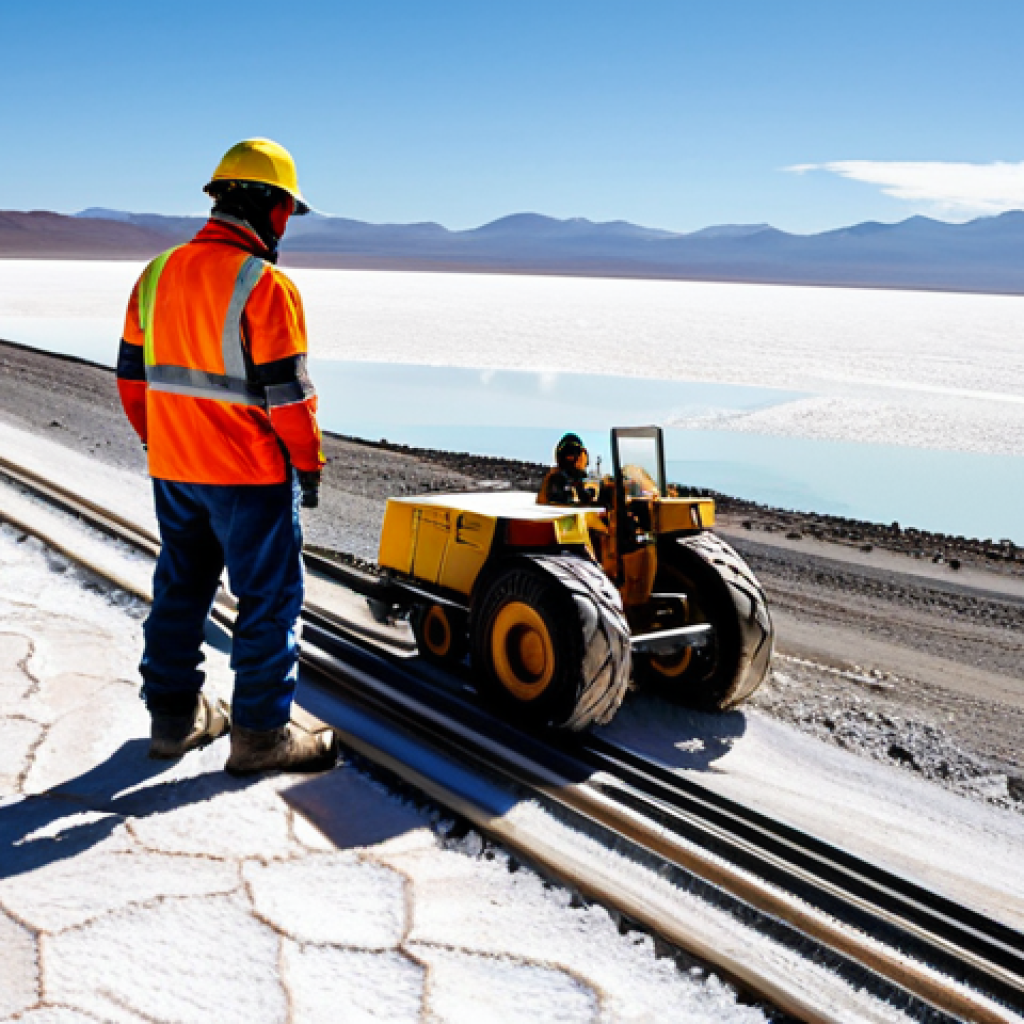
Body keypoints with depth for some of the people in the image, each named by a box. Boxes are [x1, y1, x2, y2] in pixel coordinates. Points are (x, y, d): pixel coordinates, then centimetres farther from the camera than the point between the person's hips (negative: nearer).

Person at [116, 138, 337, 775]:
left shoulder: (157, 274, 6)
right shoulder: (266, 285, -17)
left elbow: (133, 374, 11)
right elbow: (286, 389, -18)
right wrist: (309, 463, -6)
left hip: (172, 467, 7)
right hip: (251, 472, -7)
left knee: (181, 588, 18)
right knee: (269, 598, 4)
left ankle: (174, 715, 28)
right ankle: (261, 733, 11)